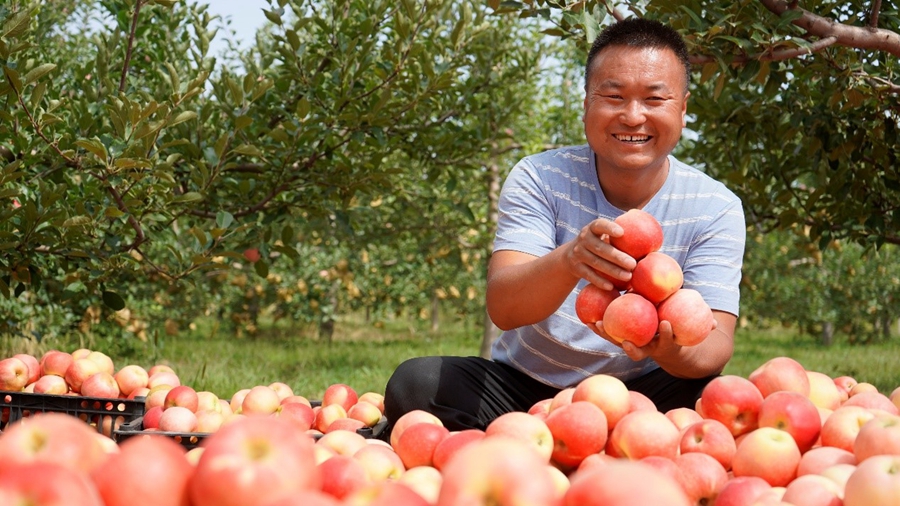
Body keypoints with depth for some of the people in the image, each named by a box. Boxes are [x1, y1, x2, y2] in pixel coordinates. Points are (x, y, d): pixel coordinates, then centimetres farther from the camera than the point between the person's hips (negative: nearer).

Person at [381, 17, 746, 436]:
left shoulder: (714, 208, -7)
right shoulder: (539, 178, -9)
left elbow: (715, 343, -18)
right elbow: (503, 309, -23)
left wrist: (673, 350, -44)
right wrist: (569, 260, -46)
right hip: (520, 389, 0)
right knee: (414, 384, -26)